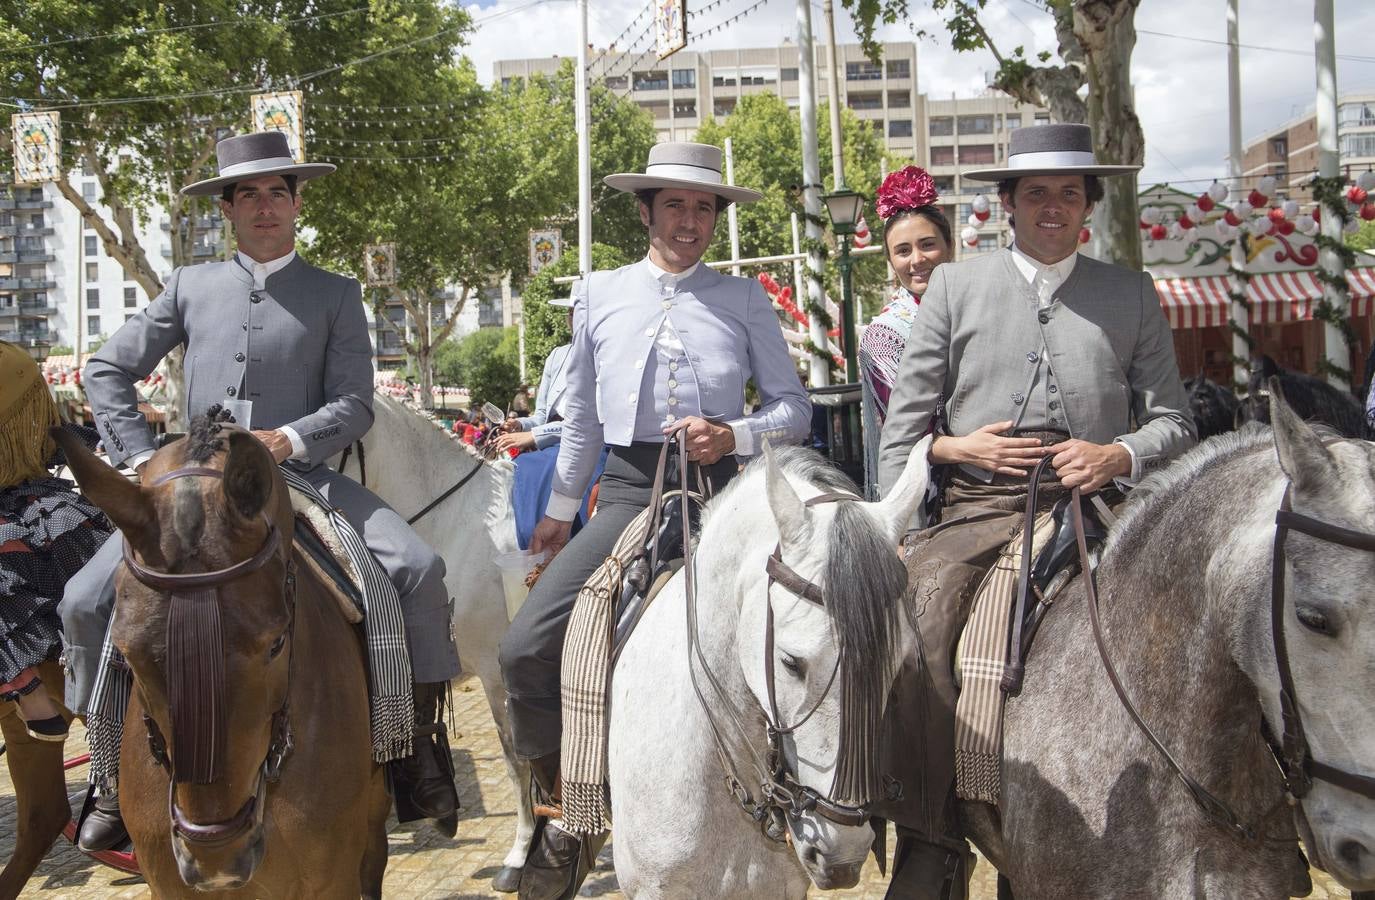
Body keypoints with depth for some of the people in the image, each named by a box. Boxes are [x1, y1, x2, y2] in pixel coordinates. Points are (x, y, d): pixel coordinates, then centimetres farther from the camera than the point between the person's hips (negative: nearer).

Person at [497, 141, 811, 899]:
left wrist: (734, 435, -12)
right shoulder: (599, 295, 12)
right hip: (629, 492, 1)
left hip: (717, 490, -1)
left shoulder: (745, 300, 8)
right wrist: (560, 509, 24)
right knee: (525, 649, -13)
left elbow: (794, 410, 7)